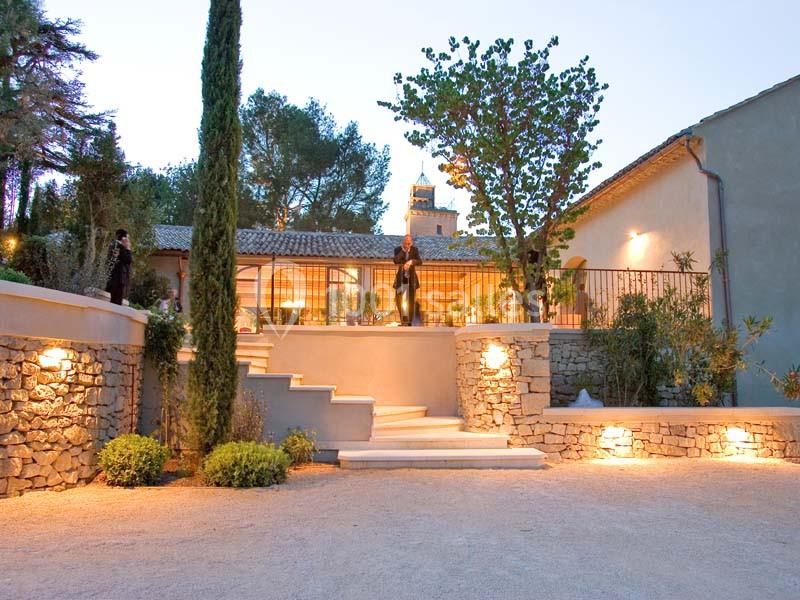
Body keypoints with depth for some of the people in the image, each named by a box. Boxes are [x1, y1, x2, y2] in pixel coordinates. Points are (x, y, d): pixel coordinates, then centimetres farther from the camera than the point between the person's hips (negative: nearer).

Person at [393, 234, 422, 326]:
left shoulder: (415, 250, -1)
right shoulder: (398, 249, -5)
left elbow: (420, 262, -10)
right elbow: (396, 261, -21)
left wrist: (411, 261, -28)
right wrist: (403, 250, -20)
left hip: (411, 278, 0)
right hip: (401, 278, 0)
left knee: (411, 301, -2)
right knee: (399, 300, -2)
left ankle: (410, 321, 4)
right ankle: (404, 320, 11)